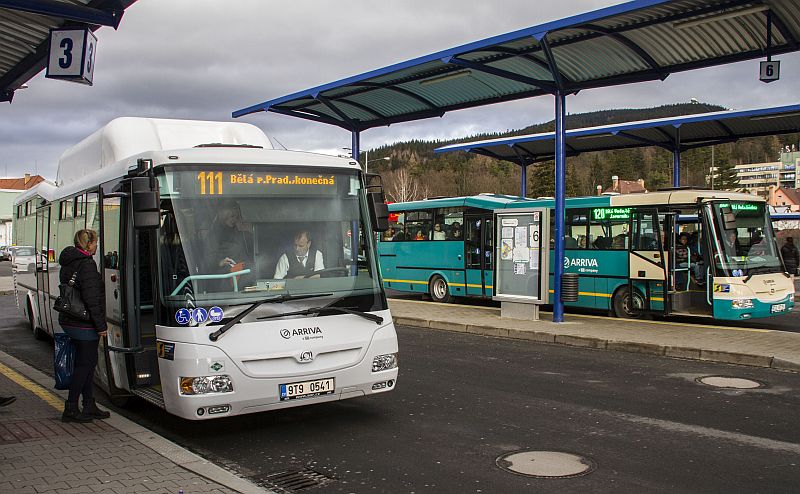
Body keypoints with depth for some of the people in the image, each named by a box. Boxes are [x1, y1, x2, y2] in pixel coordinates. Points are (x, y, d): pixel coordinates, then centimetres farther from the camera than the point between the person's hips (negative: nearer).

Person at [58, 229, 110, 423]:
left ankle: (89, 405, 23)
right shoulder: (86, 265, -18)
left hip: (69, 320, 10)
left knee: (87, 363, 16)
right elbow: (92, 299, -21)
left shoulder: (68, 263, 13)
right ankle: (71, 409, 4)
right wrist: (101, 325, -16)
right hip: (84, 325, -10)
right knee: (85, 364, -1)